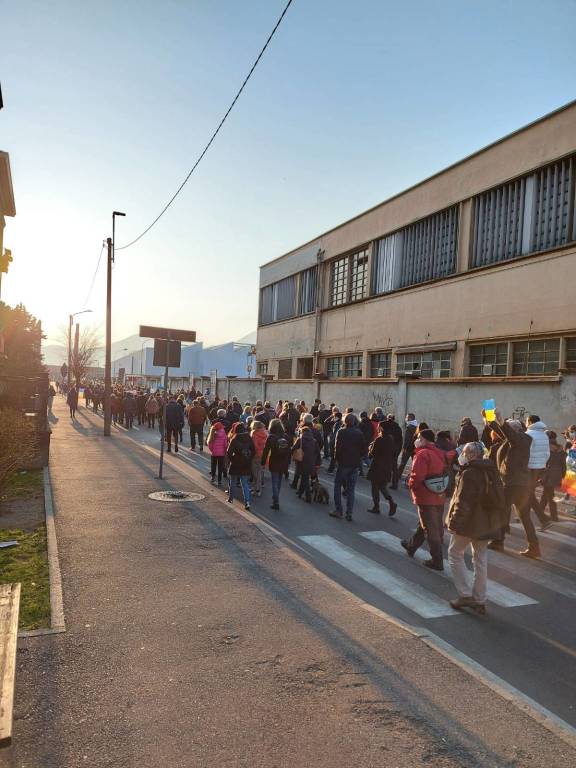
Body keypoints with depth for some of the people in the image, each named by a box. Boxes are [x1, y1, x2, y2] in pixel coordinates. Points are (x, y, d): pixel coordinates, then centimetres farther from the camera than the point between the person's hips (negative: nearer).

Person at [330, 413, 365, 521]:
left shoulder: (342, 431, -8)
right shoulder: (359, 433, 2)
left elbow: (337, 447, -10)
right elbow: (363, 449, 3)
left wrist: (336, 458, 4)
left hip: (344, 463, -3)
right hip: (355, 464, 3)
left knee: (338, 486, 10)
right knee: (351, 489, 9)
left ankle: (338, 510, 6)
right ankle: (349, 513, 7)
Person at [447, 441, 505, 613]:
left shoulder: (469, 473, -21)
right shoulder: (491, 471, 8)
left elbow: (463, 502, -25)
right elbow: (499, 497, 15)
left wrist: (454, 521, -17)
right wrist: (497, 521, 22)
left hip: (469, 522, -8)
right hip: (487, 523, 8)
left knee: (455, 554, 8)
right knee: (480, 560, 14)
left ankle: (465, 595, 4)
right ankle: (479, 600, 21)